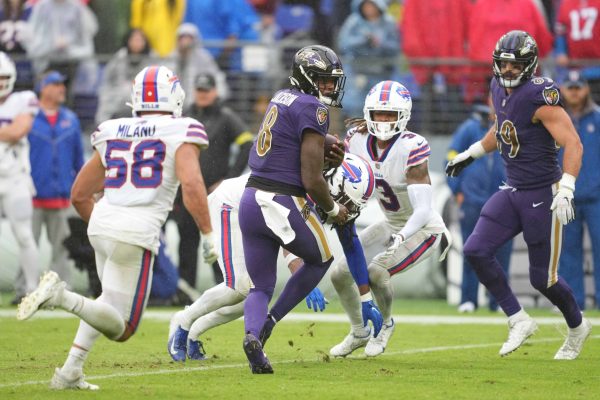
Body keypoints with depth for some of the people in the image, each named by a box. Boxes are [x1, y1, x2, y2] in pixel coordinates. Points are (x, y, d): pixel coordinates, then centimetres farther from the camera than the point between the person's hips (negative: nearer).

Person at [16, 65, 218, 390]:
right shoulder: (179, 135, -1)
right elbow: (191, 185, -17)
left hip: (101, 223, 6)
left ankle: (70, 371, 13)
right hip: (137, 232, -6)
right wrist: (208, 235, -8)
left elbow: (79, 195, 19)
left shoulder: (112, 134, 14)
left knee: (112, 304, 28)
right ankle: (62, 296, -23)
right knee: (121, 329, 2)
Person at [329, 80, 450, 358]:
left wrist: (402, 236, -49)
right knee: (340, 274, 1)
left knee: (376, 270, -25)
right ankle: (359, 333, 27)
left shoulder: (411, 149, -30)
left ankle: (385, 325, 5)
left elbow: (423, 210, -34)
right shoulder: (358, 140, -11)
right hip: (391, 225, 7)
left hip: (424, 229, -7)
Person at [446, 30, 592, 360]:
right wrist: (471, 154, 28)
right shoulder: (499, 89, 5)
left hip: (543, 196, -7)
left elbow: (573, 144, -22)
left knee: (542, 277, 1)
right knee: (476, 250, -7)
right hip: (512, 192, 8)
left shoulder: (539, 96, -19)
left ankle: (577, 327, 29)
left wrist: (565, 191, -31)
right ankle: (519, 321, 4)